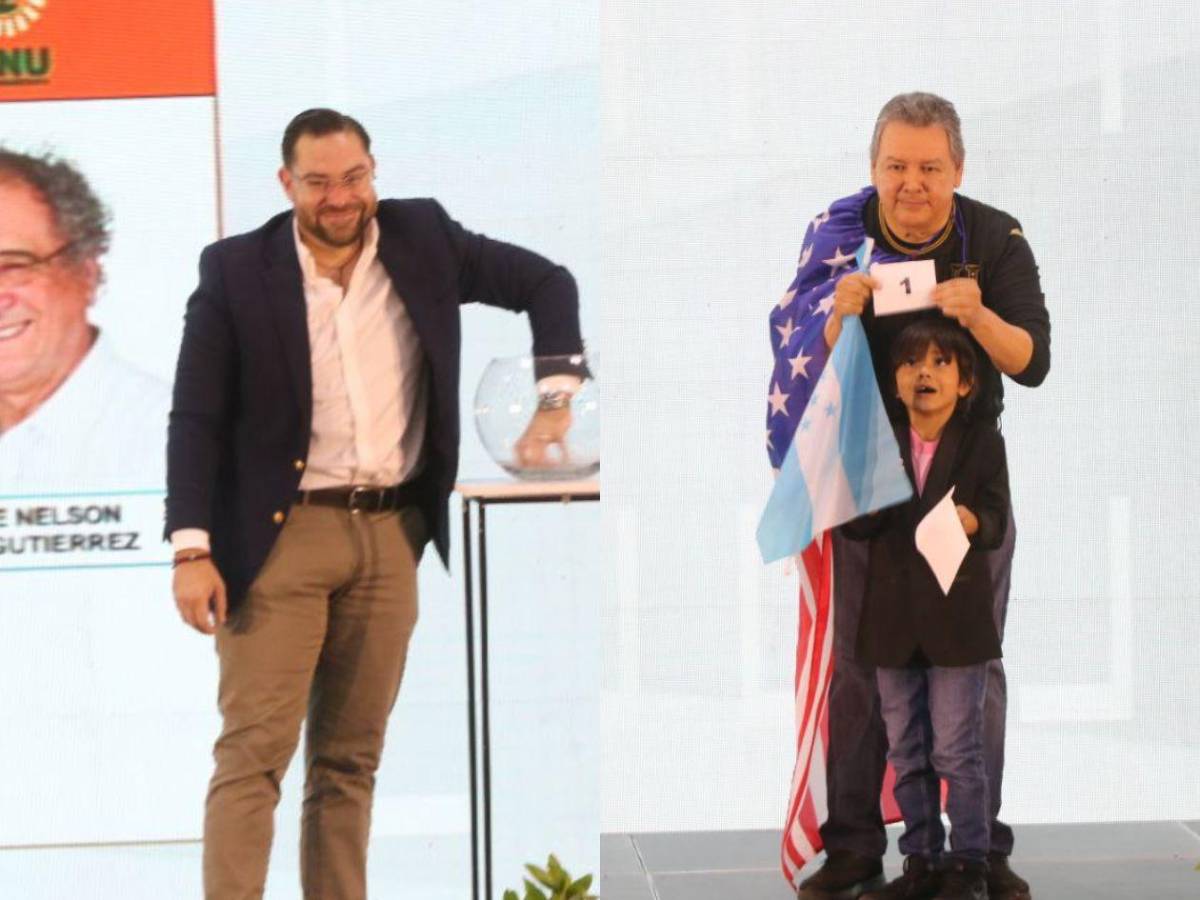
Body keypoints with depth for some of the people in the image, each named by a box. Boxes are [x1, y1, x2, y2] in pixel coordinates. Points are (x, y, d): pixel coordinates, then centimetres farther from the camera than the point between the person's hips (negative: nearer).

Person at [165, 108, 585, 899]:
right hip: (280, 535, -3)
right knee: (254, 753, -8)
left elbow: (547, 284, 10)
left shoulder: (423, 238, 3)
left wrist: (556, 401, -1)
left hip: (391, 536, 3)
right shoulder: (237, 270, -5)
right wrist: (192, 549, -12)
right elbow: (197, 417, -4)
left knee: (351, 759, 9)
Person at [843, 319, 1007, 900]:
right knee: (906, 750, 11)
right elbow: (855, 527, 1)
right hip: (895, 621, 4)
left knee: (956, 749, -1)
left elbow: (996, 519, -10)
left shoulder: (982, 442, -4)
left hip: (956, 618, -4)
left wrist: (974, 522, -32)